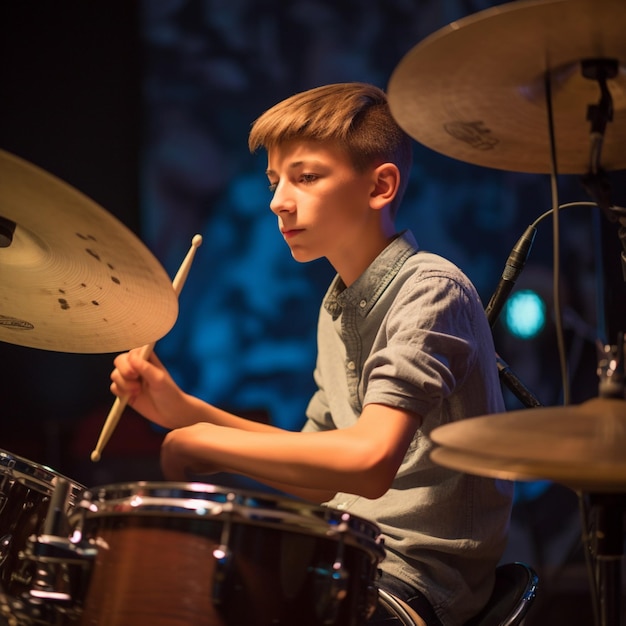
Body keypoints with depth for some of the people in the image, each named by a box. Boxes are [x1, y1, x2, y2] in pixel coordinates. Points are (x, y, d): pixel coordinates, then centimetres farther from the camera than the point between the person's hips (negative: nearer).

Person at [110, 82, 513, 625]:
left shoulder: (430, 290, -16)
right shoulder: (339, 305, 12)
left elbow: (369, 461, -31)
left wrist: (203, 441, -19)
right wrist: (183, 410, 5)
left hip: (417, 576, -8)